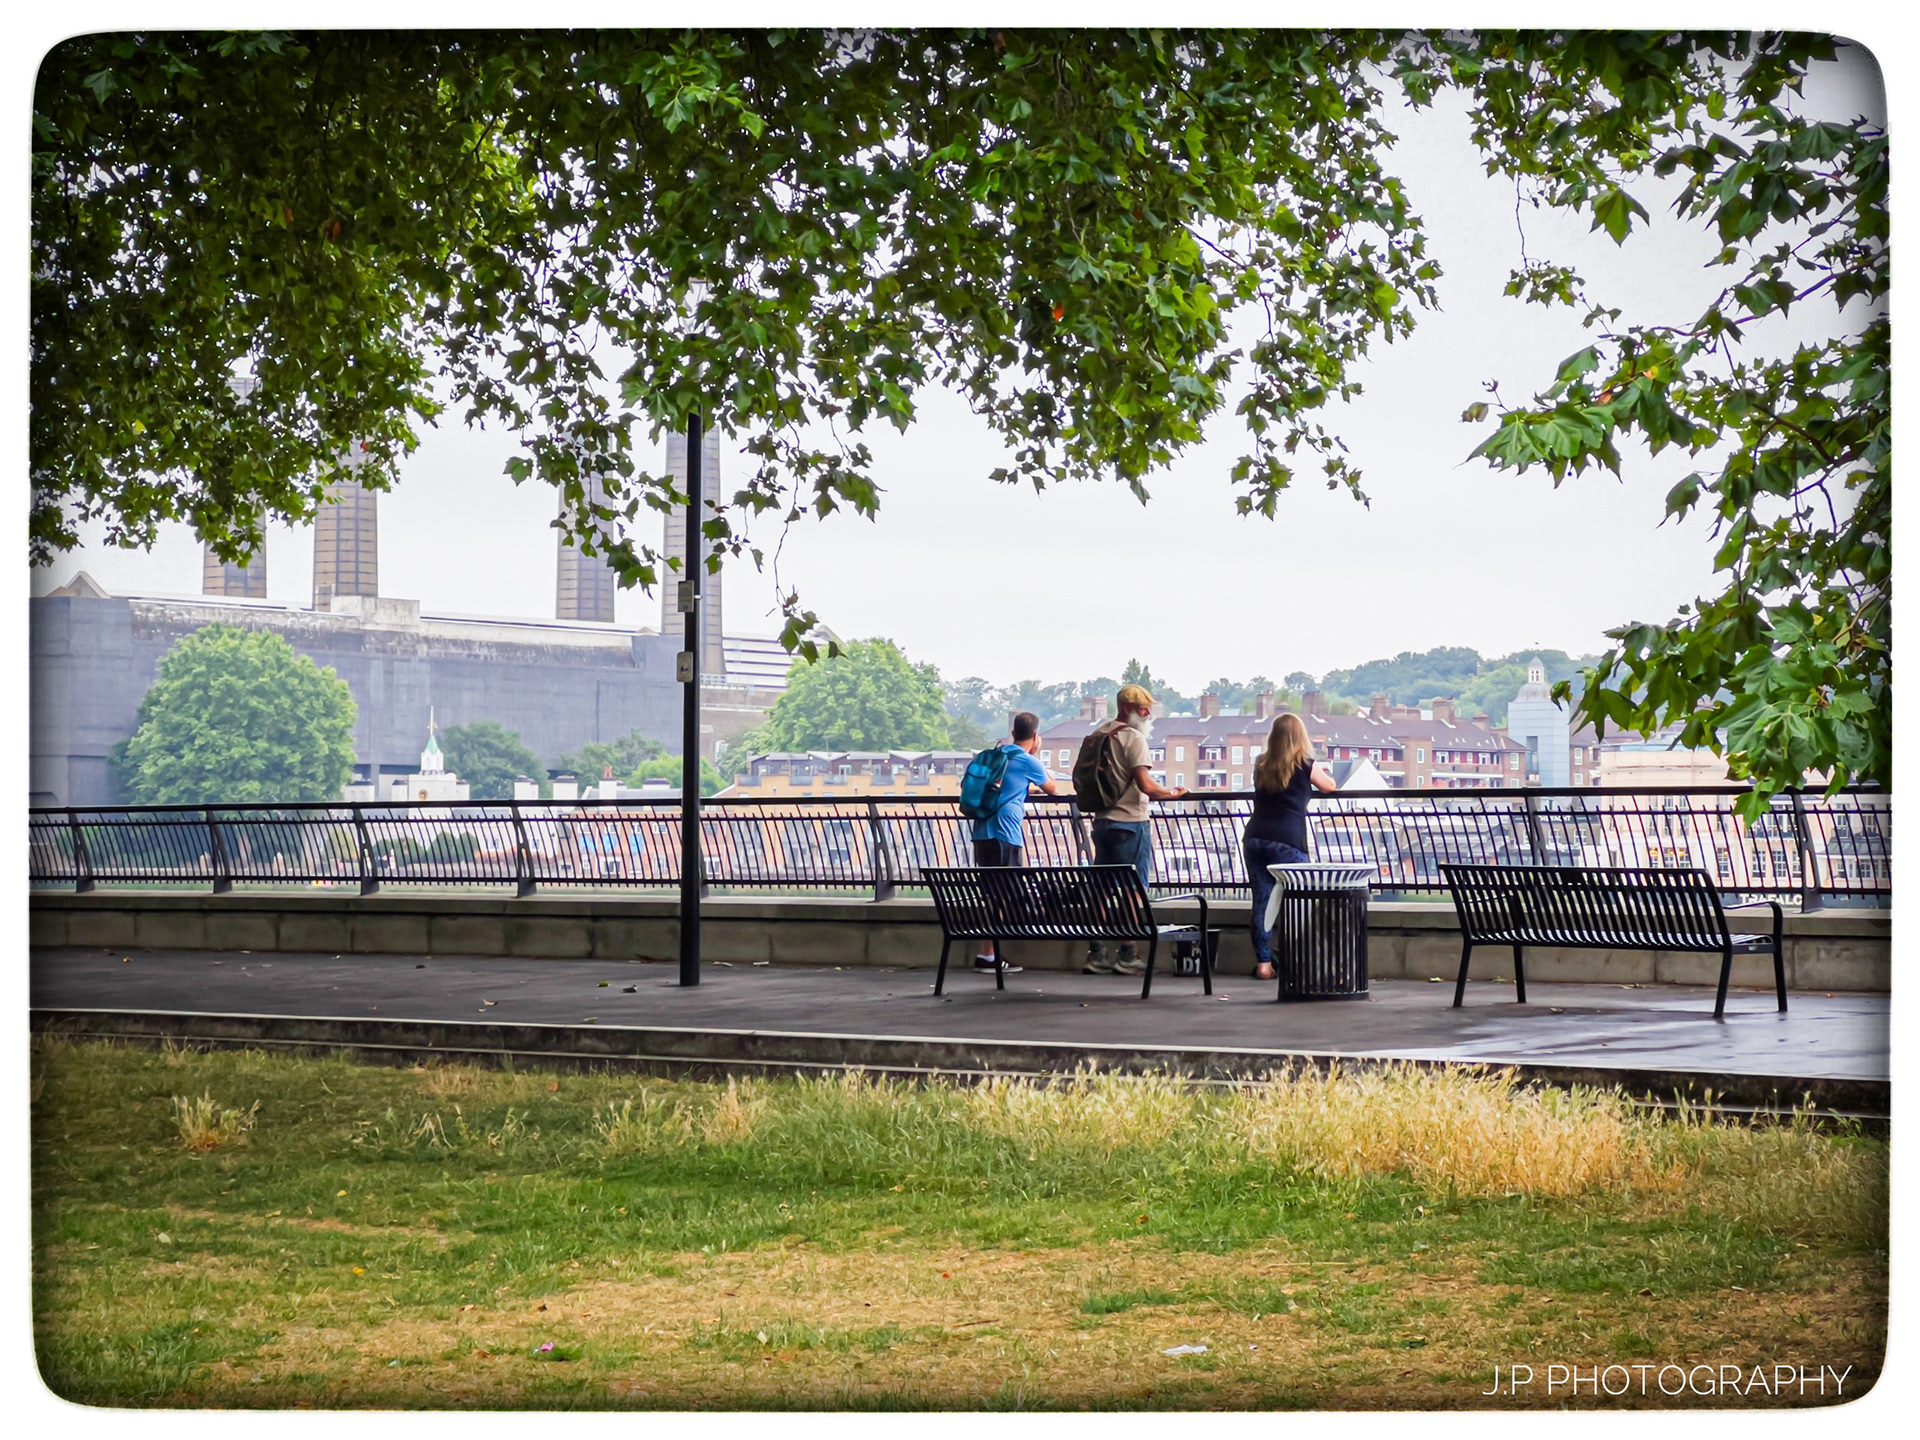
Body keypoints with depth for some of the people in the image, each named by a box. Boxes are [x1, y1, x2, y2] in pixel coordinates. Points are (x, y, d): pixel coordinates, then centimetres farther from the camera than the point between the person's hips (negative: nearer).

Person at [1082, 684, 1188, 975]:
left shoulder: (1097, 735, 12)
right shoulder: (1133, 737, -11)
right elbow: (1145, 785, -19)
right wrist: (1172, 793, -4)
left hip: (1102, 820, 7)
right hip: (1130, 821, -7)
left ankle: (1096, 954, 10)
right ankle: (1128, 956, -2)